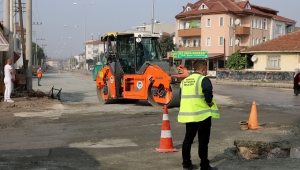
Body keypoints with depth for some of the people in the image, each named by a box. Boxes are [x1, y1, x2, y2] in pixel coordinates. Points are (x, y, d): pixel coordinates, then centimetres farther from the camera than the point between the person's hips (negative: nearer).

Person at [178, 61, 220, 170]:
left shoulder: (185, 80, 14)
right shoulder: (203, 79, -10)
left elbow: (182, 96, 15)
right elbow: (208, 92, -27)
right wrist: (210, 103, -11)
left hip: (188, 114, 7)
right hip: (202, 114, -7)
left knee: (188, 139, 14)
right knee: (203, 140, 0)